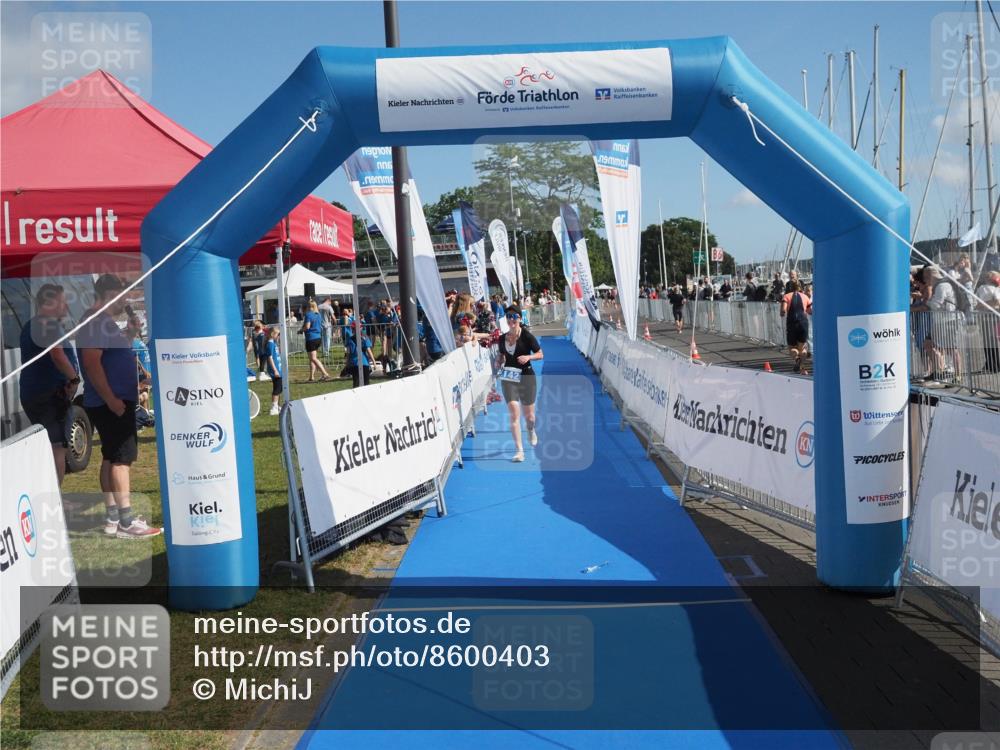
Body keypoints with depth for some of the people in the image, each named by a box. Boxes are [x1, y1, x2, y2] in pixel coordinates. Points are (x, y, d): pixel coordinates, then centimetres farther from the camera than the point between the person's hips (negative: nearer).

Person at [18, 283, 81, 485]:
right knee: (58, 447, -8)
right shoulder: (50, 324, -13)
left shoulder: (30, 326, 20)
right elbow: (58, 356, -27)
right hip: (50, 393, -10)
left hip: (30, 394, 10)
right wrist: (74, 378, -16)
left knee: (47, 447, 17)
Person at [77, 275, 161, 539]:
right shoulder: (95, 323, -15)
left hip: (118, 401, 11)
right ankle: (126, 522, -11)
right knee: (122, 458, -11)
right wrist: (111, 399, -26)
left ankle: (112, 518, 16)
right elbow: (92, 363, -23)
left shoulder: (107, 323, 18)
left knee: (111, 458, 11)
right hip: (110, 403, -11)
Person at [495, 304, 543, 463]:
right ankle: (519, 450, -11)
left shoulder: (526, 335, -8)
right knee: (513, 413, -13)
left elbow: (540, 354, -3)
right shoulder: (502, 338, 4)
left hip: (526, 378, -2)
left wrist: (528, 357, -22)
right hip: (508, 379, 2)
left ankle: (531, 431, 48)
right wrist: (499, 361, -2)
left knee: (529, 415, 11)